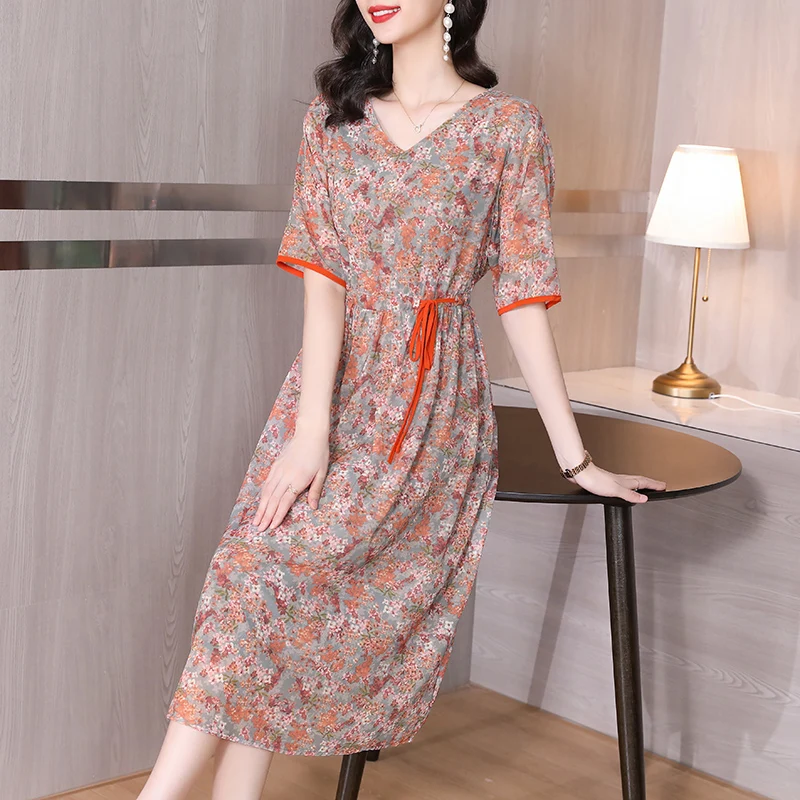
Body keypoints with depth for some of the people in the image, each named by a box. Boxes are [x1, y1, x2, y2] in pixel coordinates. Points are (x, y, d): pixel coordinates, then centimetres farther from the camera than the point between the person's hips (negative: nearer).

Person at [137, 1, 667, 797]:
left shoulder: (508, 125, -3)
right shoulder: (332, 117, 7)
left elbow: (522, 300, -2)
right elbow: (323, 278, -3)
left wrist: (576, 459, -3)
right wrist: (311, 429, -14)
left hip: (431, 401, -4)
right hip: (328, 387, 4)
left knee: (270, 574, -18)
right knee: (263, 582, -11)